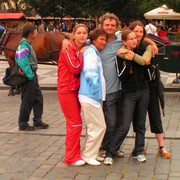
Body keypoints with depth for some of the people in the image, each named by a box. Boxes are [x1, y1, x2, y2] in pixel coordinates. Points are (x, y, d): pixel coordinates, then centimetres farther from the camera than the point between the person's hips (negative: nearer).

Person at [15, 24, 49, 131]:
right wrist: (30, 76, -22)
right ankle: (23, 124, 9)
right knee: (27, 100, -1)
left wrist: (33, 74, 14)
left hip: (31, 75, 10)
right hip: (28, 77, -10)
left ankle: (37, 121, 21)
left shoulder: (27, 44, 13)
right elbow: (23, 63, -25)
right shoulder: (24, 45, -17)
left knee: (38, 98, 13)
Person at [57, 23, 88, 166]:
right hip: (67, 90, -8)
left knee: (73, 123, 15)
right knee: (76, 123, -8)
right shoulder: (68, 49, -12)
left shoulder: (83, 50, 10)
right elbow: (75, 68, -20)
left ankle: (73, 153, 25)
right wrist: (82, 53, -13)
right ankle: (72, 157, 1)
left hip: (76, 89, 8)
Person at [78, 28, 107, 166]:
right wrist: (96, 91, -14)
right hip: (91, 97, -10)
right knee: (99, 127, -5)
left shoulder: (95, 53, 16)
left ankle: (90, 153, 28)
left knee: (93, 127, 17)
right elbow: (90, 74, -23)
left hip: (93, 97, 10)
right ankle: (88, 155, 5)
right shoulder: (91, 53, -14)